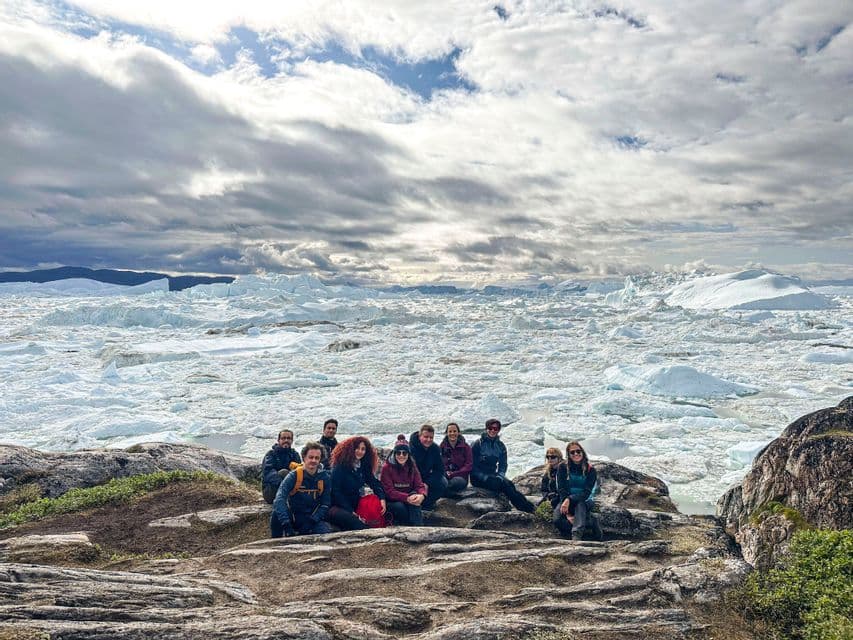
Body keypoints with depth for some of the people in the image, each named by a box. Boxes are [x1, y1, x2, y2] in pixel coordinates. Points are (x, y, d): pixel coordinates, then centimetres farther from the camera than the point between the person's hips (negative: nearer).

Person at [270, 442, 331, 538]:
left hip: (313, 518, 1)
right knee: (277, 512, -32)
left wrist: (311, 521, -17)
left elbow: (325, 504, -2)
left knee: (327, 531, -28)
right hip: (292, 517, -1)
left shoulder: (324, 478, -5)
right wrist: (286, 524, -39)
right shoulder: (294, 476, -14)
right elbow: (280, 498, -27)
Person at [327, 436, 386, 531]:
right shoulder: (340, 467, -6)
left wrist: (382, 498, -16)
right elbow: (336, 492, -10)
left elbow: (374, 482, 4)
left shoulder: (364, 467, 12)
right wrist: (351, 511, -16)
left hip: (355, 508, 6)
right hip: (337, 508, -6)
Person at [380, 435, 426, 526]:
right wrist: (407, 498, -32)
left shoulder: (412, 467, 2)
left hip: (408, 500, 3)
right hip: (392, 502, -3)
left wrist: (422, 495, -32)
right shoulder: (386, 467, -11)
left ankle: (418, 528, -34)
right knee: (400, 507, -35)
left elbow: (419, 485, -7)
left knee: (414, 494, -29)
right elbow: (389, 492, -17)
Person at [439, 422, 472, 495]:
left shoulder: (465, 447, 5)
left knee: (456, 482, -37)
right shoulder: (442, 446, 10)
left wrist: (454, 474, -14)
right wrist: (445, 473, -13)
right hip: (445, 476, 0)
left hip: (460, 477, 0)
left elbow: (469, 466, -2)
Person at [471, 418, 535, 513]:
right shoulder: (478, 444, -3)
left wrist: (500, 476, -10)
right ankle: (527, 508, -32)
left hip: (492, 475, 4)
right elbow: (472, 465, -6)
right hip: (478, 478, -4)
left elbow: (503, 465, 11)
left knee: (509, 483, -28)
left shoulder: (501, 446, 11)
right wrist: (485, 477, -18)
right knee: (504, 483, -29)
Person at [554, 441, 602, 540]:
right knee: (557, 519, -29)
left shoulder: (590, 470, -7)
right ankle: (590, 522, -20)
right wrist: (568, 514, -21)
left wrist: (570, 499, -31)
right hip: (565, 501, 1)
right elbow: (561, 490, -11)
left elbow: (587, 493, -16)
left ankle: (577, 535, -46)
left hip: (584, 503, -1)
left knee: (580, 504, -37)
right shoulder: (562, 467, -5)